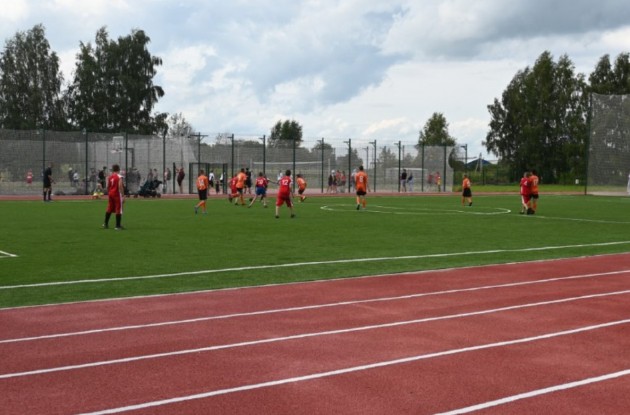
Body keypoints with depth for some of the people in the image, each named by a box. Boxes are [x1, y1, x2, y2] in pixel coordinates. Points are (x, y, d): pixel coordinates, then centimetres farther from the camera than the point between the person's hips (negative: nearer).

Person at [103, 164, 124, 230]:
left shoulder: (109, 177, 8)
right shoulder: (119, 177, -11)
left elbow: (107, 186, 12)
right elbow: (120, 187, -18)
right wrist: (123, 196, -16)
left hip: (110, 194, 7)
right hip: (117, 195, -6)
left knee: (109, 209, 17)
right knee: (118, 210, -1)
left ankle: (105, 224, 24)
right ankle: (118, 226, -1)